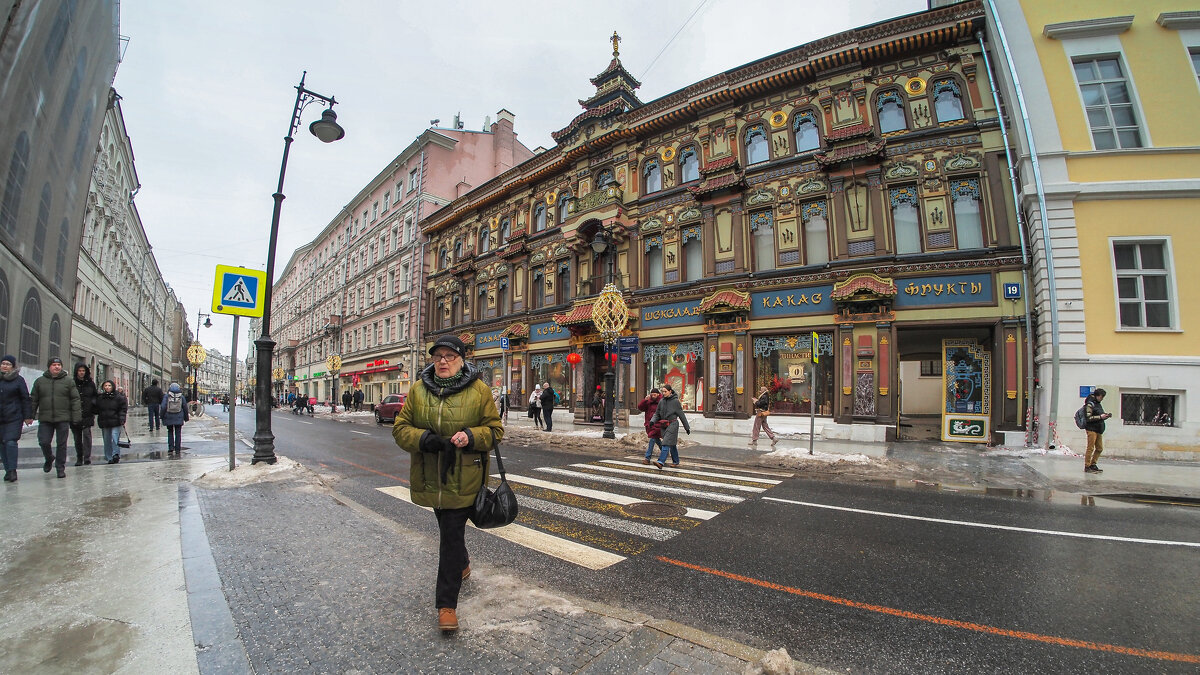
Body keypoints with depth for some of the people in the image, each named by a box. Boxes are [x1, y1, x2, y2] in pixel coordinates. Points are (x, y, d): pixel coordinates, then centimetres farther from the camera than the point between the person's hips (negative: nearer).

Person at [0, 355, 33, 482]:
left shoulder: (18, 380, -1)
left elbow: (26, 399, -1)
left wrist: (28, 416, -4)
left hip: (14, 418, -4)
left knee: (11, 442, -11)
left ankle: (12, 470, -6)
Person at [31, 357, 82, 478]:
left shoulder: (68, 381, 3)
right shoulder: (39, 381, 8)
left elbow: (75, 400, 1)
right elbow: (33, 400, 12)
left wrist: (76, 417, -5)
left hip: (63, 419, -2)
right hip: (45, 419, 2)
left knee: (62, 444, 3)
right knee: (43, 442, 0)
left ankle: (60, 467, 13)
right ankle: (49, 458, 30)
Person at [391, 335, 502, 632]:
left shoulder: (479, 390, -8)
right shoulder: (418, 390, 1)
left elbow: (495, 429, -3)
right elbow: (400, 428, 3)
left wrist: (471, 437, -23)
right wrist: (423, 439, -17)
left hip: (463, 478, -4)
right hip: (429, 477, 5)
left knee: (452, 535, -3)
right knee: (447, 529, 24)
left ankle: (447, 603, 10)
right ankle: (462, 565, 52)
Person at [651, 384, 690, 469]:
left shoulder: (675, 401, -7)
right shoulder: (661, 401, 7)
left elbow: (681, 415, -3)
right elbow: (657, 414, 13)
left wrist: (687, 427, 2)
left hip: (672, 424, -5)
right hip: (664, 425, 6)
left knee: (666, 443, -14)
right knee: (672, 444, 14)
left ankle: (660, 462, -21)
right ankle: (676, 462, 26)